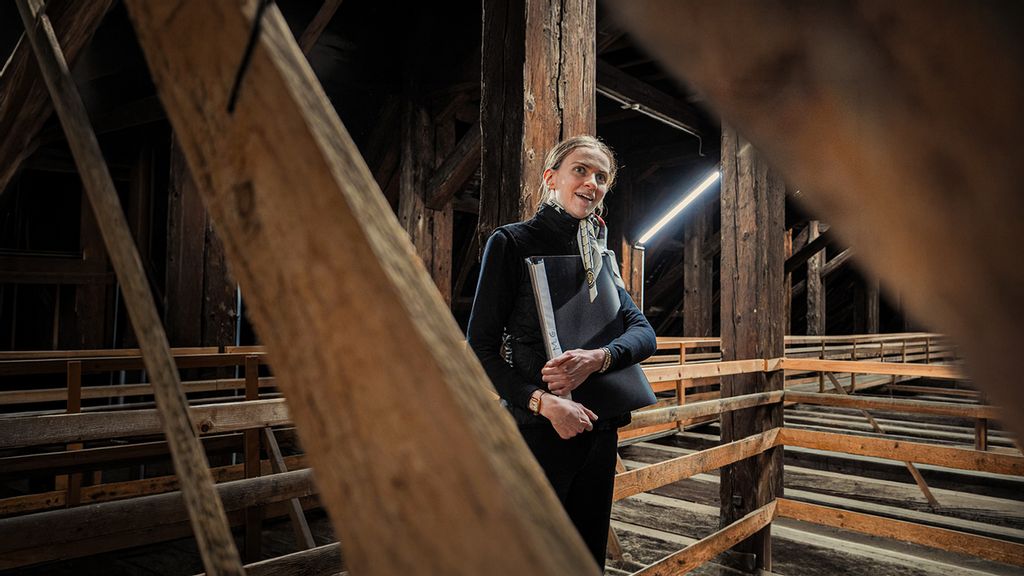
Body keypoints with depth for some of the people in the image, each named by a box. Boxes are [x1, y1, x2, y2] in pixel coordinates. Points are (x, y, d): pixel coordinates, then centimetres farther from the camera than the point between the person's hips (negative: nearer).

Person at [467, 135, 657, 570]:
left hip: (599, 429, 6)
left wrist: (598, 358, -20)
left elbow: (644, 332, 2)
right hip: (536, 431, -5)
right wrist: (543, 402, -23)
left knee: (589, 555, 16)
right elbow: (480, 348, -11)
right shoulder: (513, 242, -6)